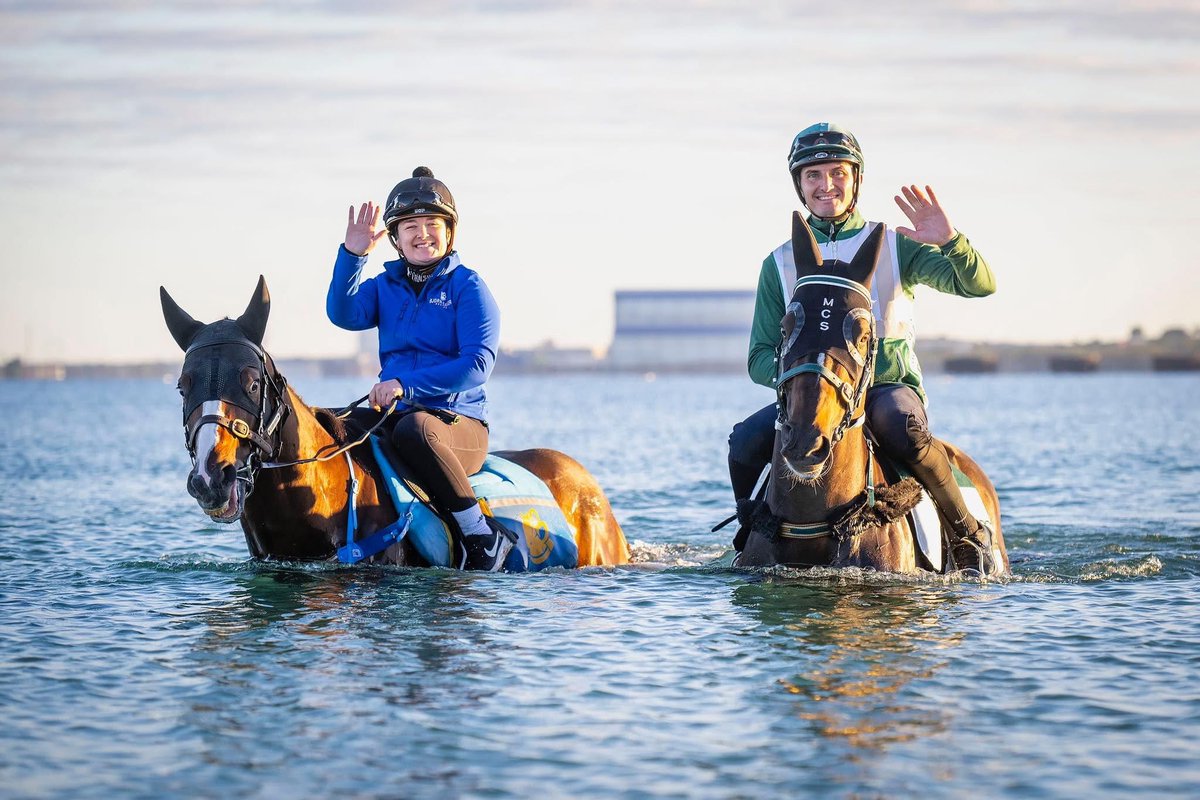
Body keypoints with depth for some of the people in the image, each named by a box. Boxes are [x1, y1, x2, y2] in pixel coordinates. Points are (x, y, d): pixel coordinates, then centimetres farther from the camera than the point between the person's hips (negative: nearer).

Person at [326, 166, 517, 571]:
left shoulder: (467, 287, -2)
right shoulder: (385, 286, 14)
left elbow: (477, 364, -13)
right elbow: (344, 315, -6)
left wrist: (406, 384, -22)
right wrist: (352, 254, -18)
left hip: (461, 423, -5)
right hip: (393, 414, 6)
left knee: (414, 428, -39)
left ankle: (483, 536, -29)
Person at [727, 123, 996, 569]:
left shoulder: (893, 246, 6)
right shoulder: (780, 264, 10)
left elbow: (979, 285, -4)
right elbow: (760, 359, 8)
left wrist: (950, 242, -25)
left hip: (891, 386, -2)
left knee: (898, 423, -37)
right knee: (746, 441, -25)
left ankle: (967, 529, -18)